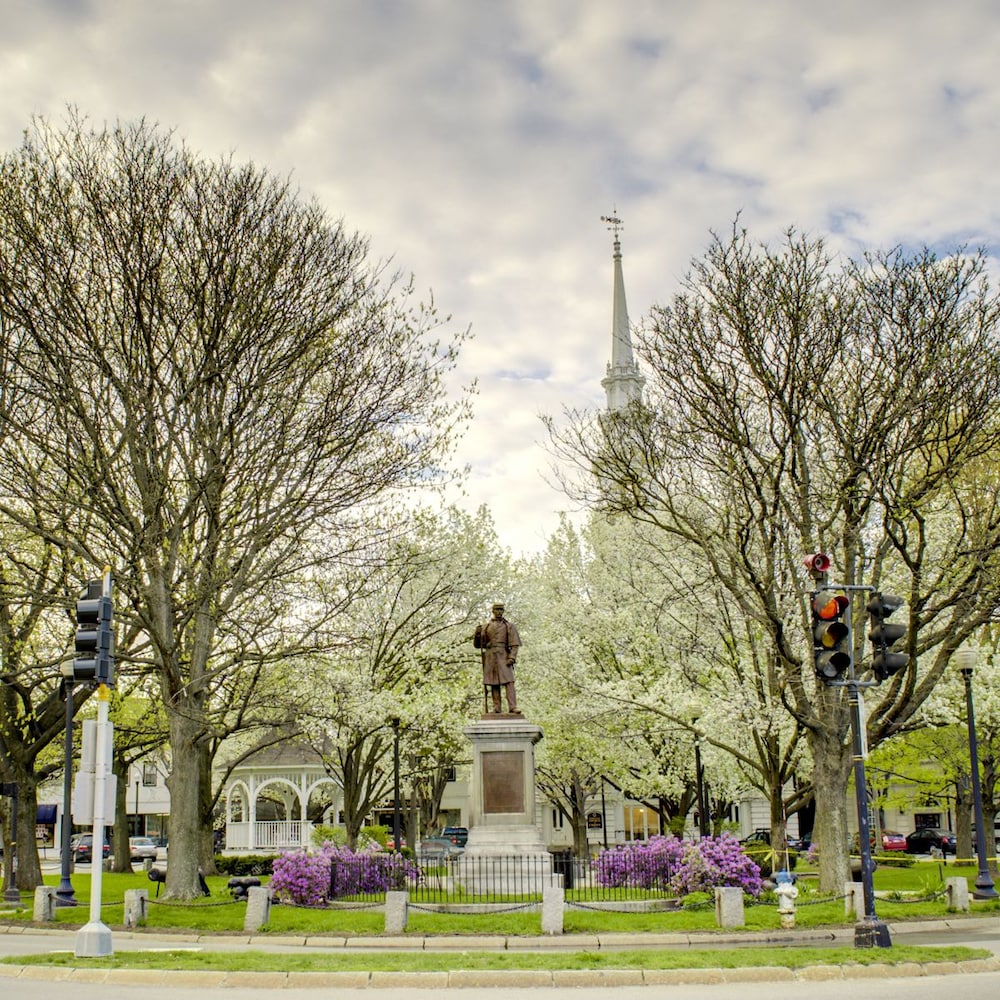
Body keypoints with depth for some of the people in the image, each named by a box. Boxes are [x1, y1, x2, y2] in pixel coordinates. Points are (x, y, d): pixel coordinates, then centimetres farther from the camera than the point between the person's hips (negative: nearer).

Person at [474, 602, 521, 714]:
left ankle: (512, 707, -18)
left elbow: (515, 644, 1)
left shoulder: (509, 625, 9)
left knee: (508, 682, -13)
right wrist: (477, 634, -3)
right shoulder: (486, 626, 16)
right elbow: (477, 645, 17)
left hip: (504, 657, -3)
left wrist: (512, 657, -14)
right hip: (490, 657, 3)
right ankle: (496, 708, 3)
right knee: (493, 684, 1)